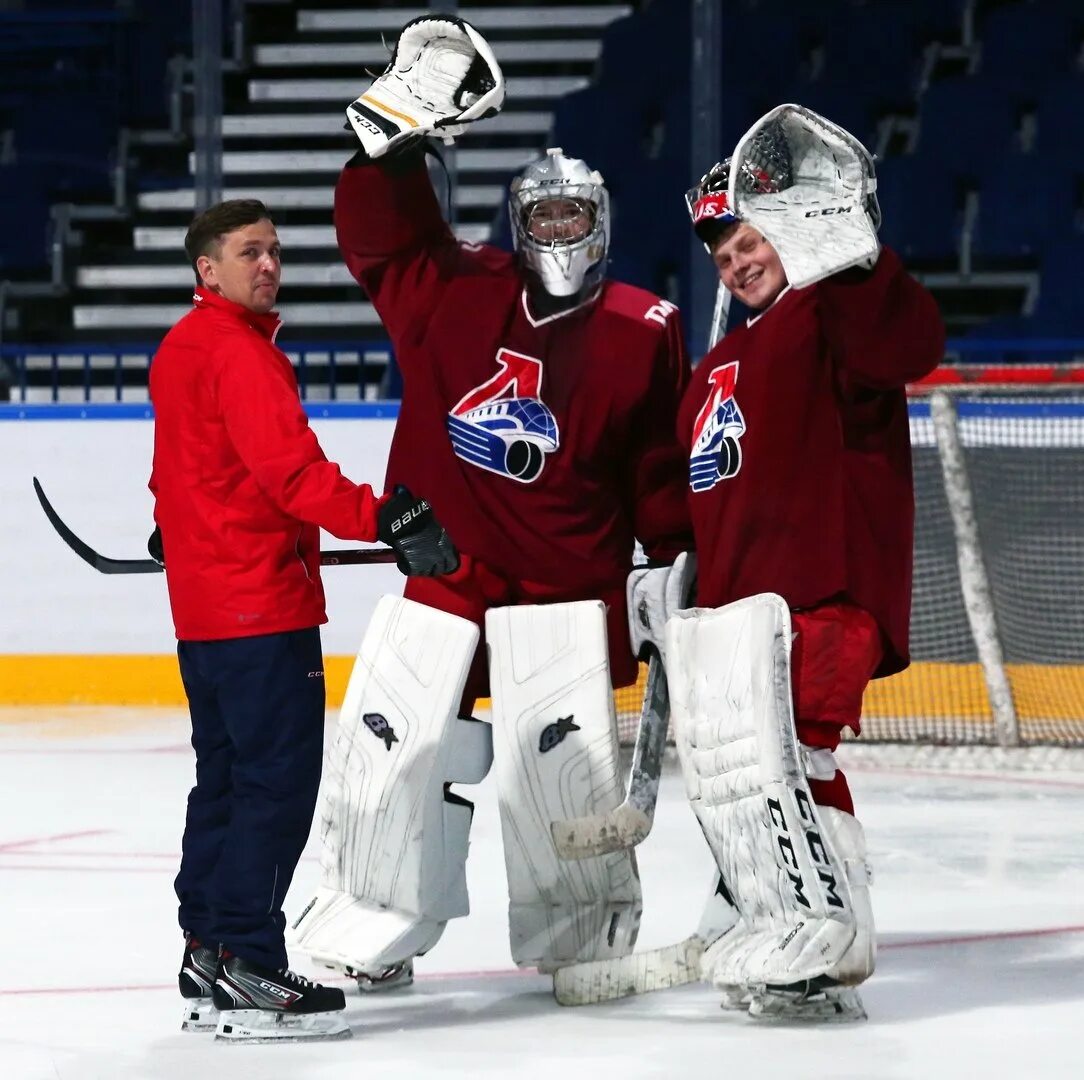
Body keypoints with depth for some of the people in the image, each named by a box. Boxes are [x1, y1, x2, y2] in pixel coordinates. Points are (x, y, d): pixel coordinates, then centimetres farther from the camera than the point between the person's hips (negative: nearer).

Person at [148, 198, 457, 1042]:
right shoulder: (240, 352, -15)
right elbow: (288, 467, -28)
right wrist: (382, 518, -35)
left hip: (203, 605, 11)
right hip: (261, 598, -11)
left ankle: (210, 956, 21)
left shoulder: (181, 348, 16)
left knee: (227, 778, 16)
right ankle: (244, 963, -13)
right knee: (279, 781, -10)